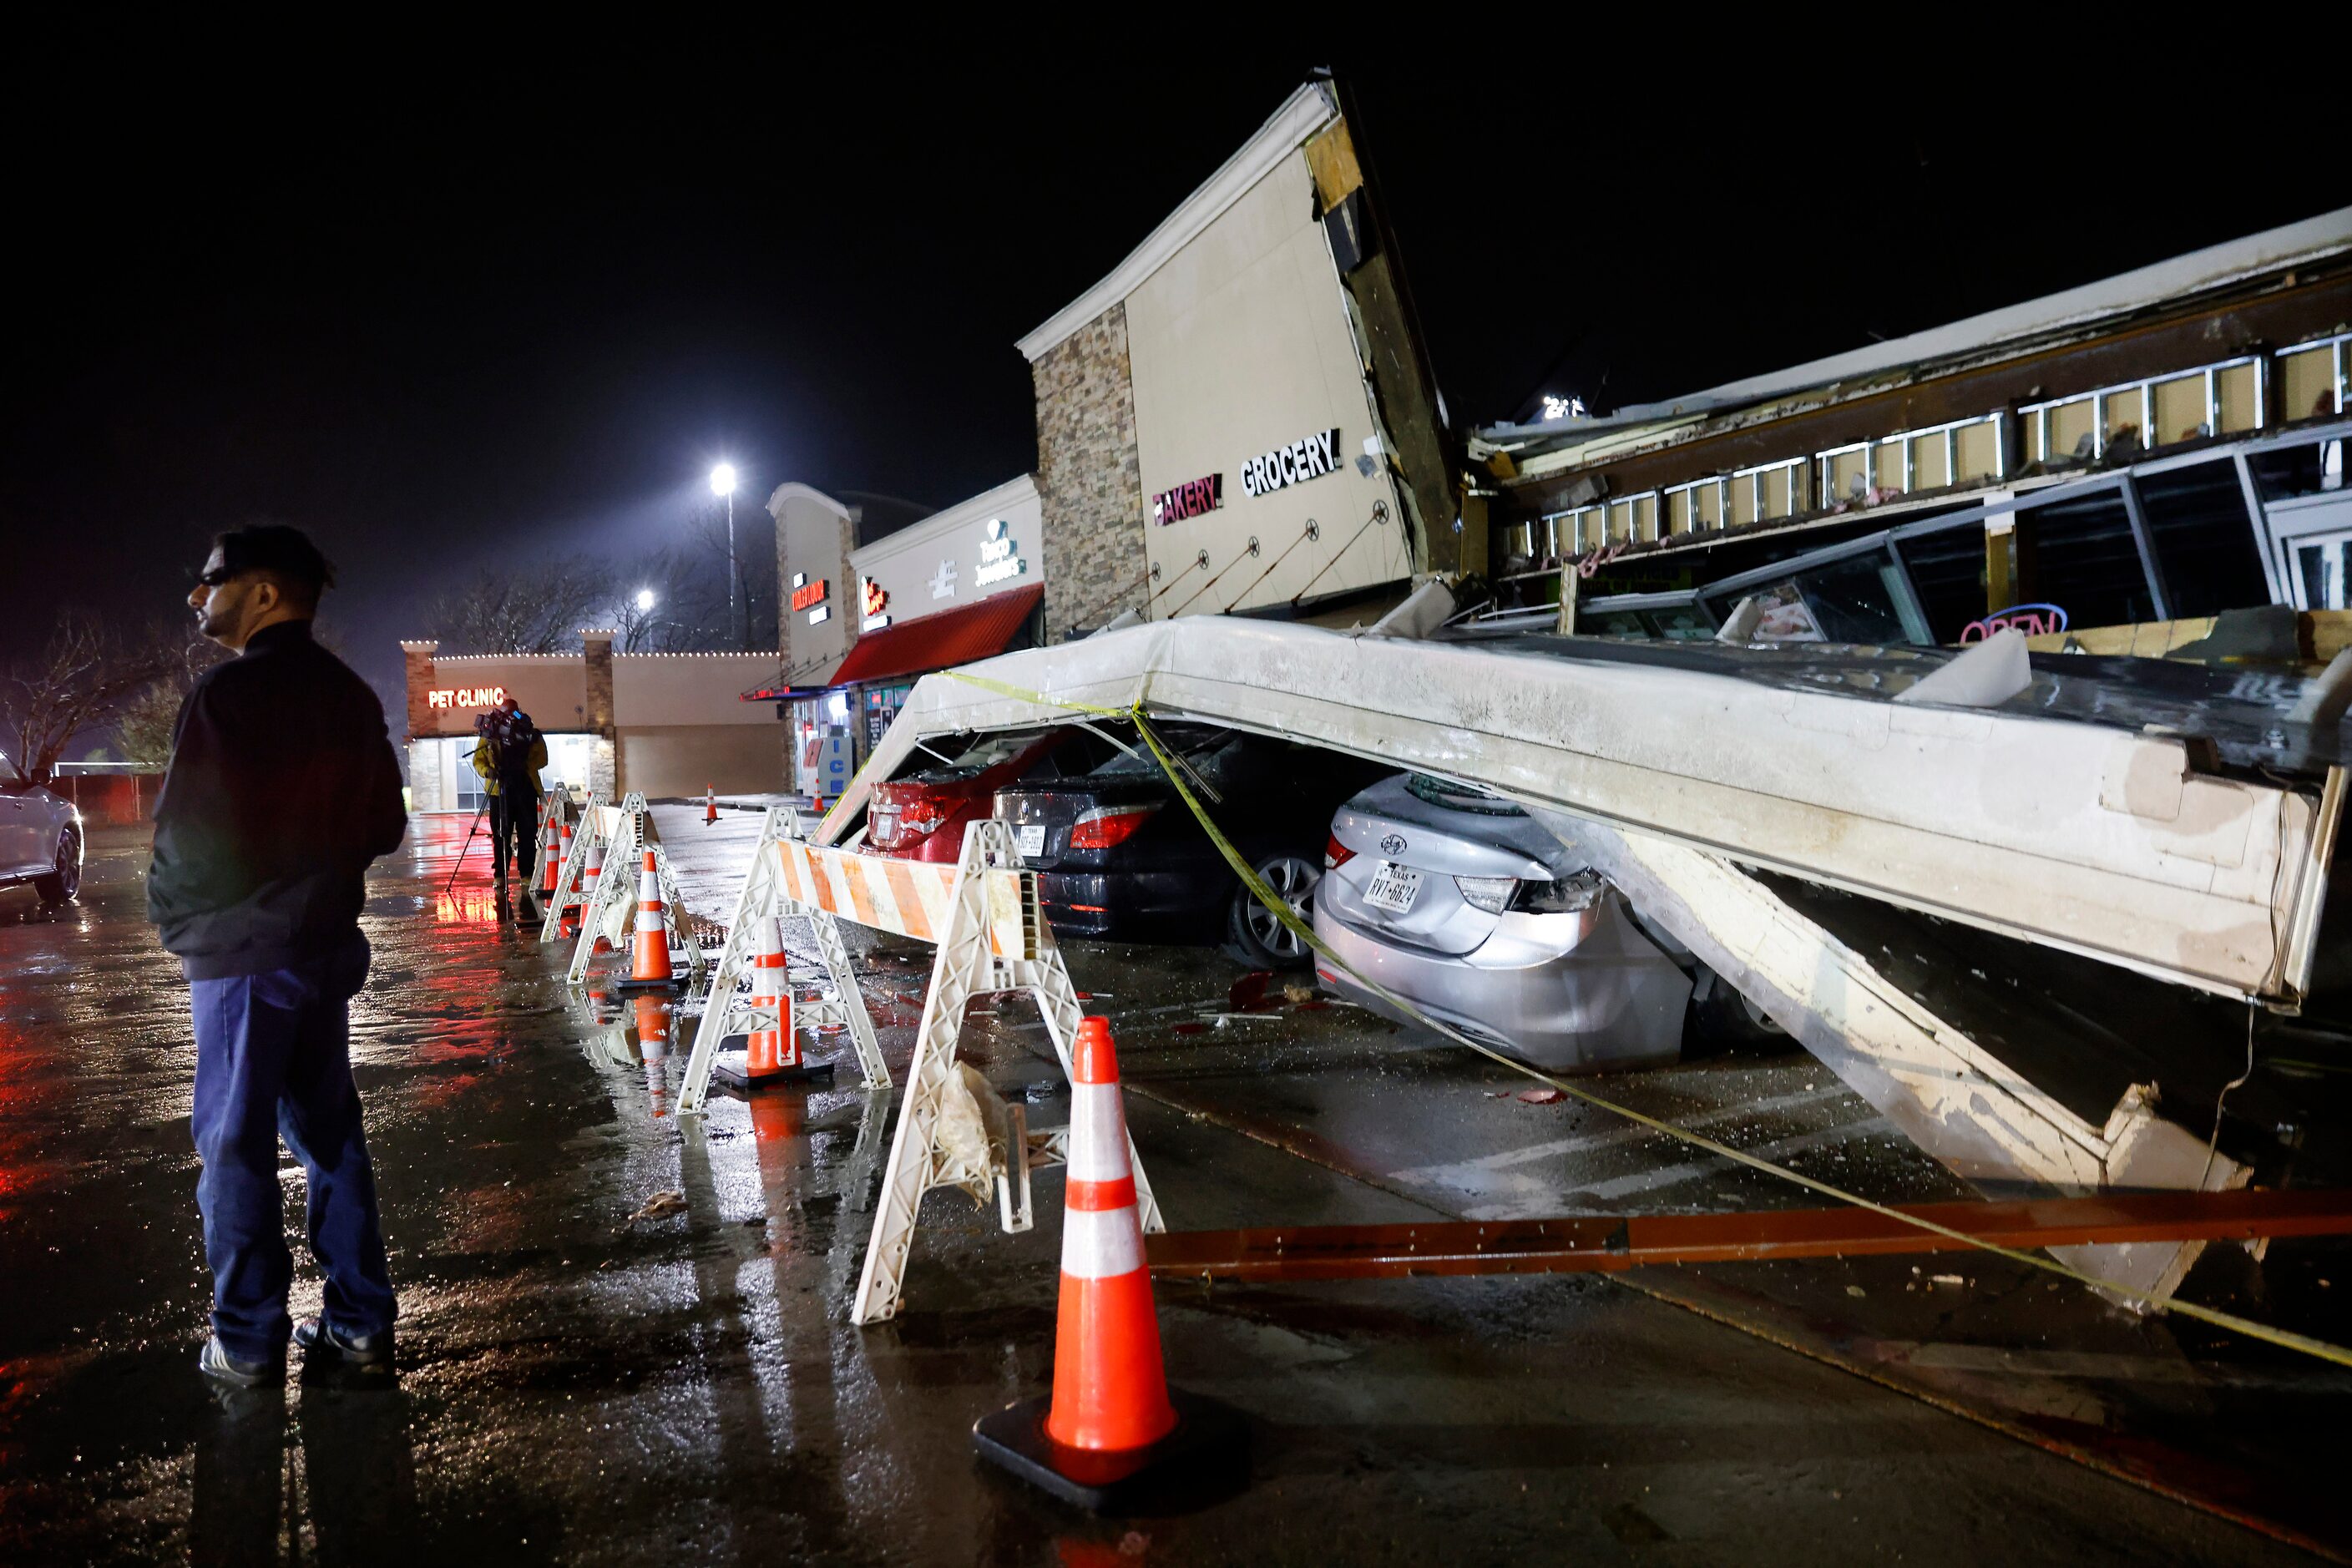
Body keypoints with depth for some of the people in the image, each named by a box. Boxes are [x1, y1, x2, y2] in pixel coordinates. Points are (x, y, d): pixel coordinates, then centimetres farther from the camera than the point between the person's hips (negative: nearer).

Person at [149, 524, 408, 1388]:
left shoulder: (227, 692, -14)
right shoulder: (349, 695, 8)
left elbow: (187, 829, -17)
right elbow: (386, 826, 11)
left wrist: (173, 921, -1)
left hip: (242, 952, -7)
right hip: (327, 944, 7)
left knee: (235, 1143, 3)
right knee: (330, 1129, 13)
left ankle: (248, 1341, 11)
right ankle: (360, 1324, 18)